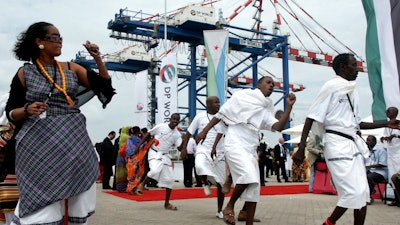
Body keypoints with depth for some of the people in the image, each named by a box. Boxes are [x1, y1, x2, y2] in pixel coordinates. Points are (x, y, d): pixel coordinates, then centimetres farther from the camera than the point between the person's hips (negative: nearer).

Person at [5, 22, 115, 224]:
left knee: (78, 202, 4)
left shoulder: (71, 68, 9)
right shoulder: (25, 73, 2)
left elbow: (105, 88, 5)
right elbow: (11, 113, 4)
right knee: (40, 206, -4)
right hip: (40, 145, -3)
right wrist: (27, 110, -17)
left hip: (74, 142, 3)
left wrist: (98, 59, -5)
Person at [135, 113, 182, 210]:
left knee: (169, 179, 0)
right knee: (155, 170, -32)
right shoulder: (160, 126, -10)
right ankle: (142, 184, -2)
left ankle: (167, 203, 12)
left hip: (165, 155, 5)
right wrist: (139, 145, -2)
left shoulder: (177, 134, 0)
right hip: (154, 153, -5)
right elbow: (148, 134, 0)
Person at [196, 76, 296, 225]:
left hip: (251, 150, 6)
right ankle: (229, 206, -6)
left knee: (253, 188, 2)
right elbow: (221, 114, 7)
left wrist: (289, 107, -6)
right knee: (249, 175, -27)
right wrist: (205, 131, 2)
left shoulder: (266, 110, 18)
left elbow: (279, 127, 1)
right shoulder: (242, 96, 6)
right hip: (235, 144, -6)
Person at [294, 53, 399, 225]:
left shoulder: (353, 91, 17)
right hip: (337, 144, -8)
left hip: (354, 144, 8)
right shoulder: (331, 86, -5)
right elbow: (311, 118, -10)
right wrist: (301, 148, -17)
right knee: (353, 193, -12)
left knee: (363, 193, 5)